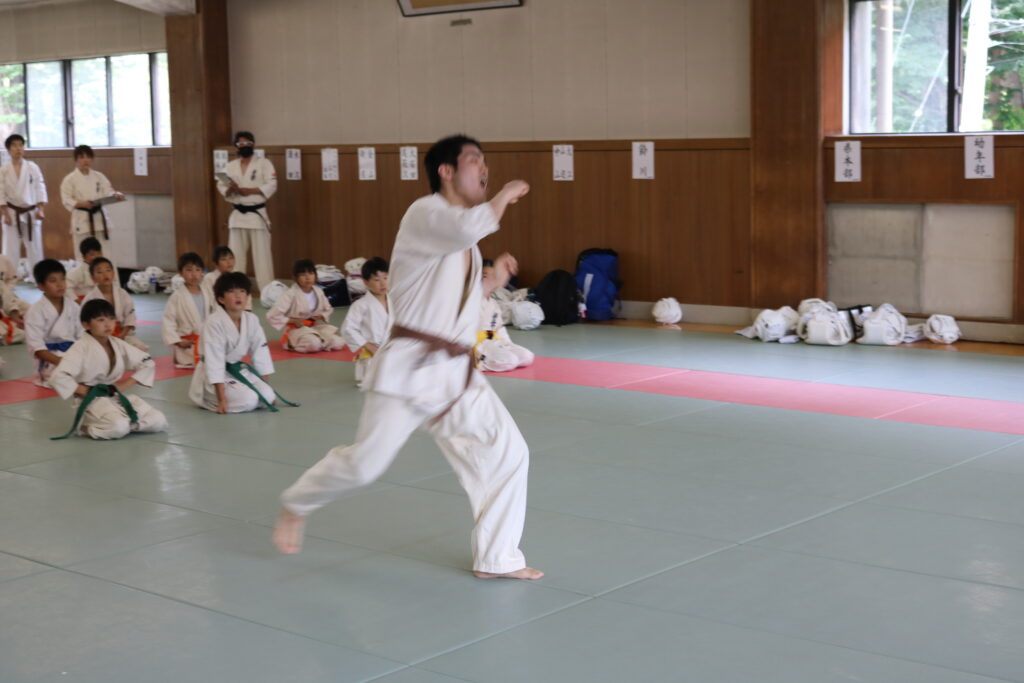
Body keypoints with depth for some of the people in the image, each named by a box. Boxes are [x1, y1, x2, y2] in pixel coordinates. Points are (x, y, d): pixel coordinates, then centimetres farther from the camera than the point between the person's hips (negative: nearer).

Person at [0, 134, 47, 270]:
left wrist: (40, 209, -7)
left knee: (35, 248, 6)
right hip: (12, 213, -1)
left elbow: (40, 189, 2)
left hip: (31, 213, 1)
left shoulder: (33, 167, 1)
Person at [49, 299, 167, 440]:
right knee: (118, 428, -35)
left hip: (116, 397, 6)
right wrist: (86, 392, -17)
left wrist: (125, 385, 0)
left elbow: (148, 363, 11)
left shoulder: (118, 344, 3)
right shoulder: (81, 348, -15)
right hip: (92, 401, -6)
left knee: (159, 421, -9)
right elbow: (59, 377, -25)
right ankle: (86, 427, -6)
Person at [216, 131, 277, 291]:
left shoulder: (263, 163, -3)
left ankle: (266, 288, 0)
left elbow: (271, 186, -11)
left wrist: (248, 191, -19)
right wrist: (230, 189, -15)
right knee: (235, 253, 7)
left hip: (257, 213, -4)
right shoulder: (231, 166, 9)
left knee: (262, 254, -4)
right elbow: (221, 185, 8)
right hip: (238, 214, 4)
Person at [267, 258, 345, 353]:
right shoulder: (290, 295, -16)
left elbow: (328, 309, 19)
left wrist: (321, 316, -3)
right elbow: (272, 316, -18)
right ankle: (294, 344, -6)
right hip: (297, 330, -5)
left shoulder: (318, 292, 0)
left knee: (338, 343, -19)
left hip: (316, 327, 5)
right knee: (314, 344, -37)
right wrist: (293, 321, -19)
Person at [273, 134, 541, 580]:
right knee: (365, 463, -2)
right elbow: (471, 226, -32)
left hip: (458, 374, 8)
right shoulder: (425, 214, -10)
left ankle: (496, 558, 10)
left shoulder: (462, 242, 17)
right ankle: (296, 505, 27)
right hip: (410, 368, -8)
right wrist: (506, 195, -14)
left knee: (507, 452, 0)